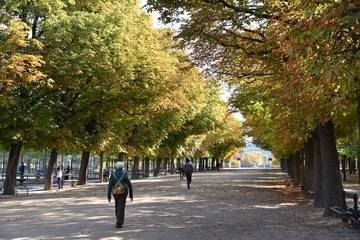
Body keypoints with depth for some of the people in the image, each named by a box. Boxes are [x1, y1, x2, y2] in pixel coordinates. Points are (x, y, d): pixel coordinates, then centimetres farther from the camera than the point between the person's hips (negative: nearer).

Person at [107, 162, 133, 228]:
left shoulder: (113, 175, -3)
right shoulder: (125, 174, -5)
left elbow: (110, 186, -8)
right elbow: (129, 185, -4)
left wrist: (109, 196, -5)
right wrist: (131, 195, 5)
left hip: (115, 193, 2)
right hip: (123, 193, -2)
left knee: (117, 207, 19)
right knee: (121, 208, -3)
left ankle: (119, 221, 31)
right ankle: (119, 223, -10)